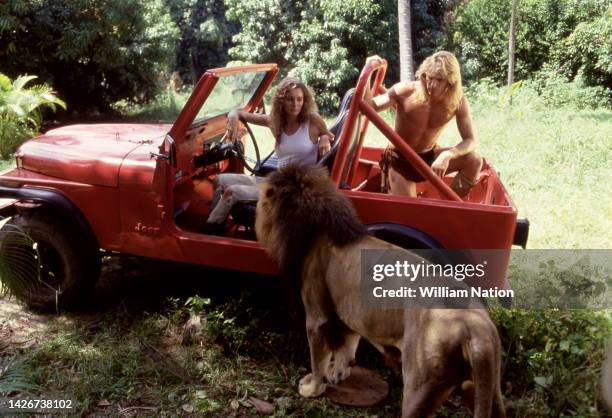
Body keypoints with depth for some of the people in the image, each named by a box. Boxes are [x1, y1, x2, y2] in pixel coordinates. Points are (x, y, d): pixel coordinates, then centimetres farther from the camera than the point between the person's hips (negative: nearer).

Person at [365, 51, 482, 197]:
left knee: (474, 161, -18)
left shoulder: (458, 102, -16)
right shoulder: (406, 91, -22)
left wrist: (448, 155, -38)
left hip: (429, 156, 3)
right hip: (400, 160, -3)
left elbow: (470, 140, -18)